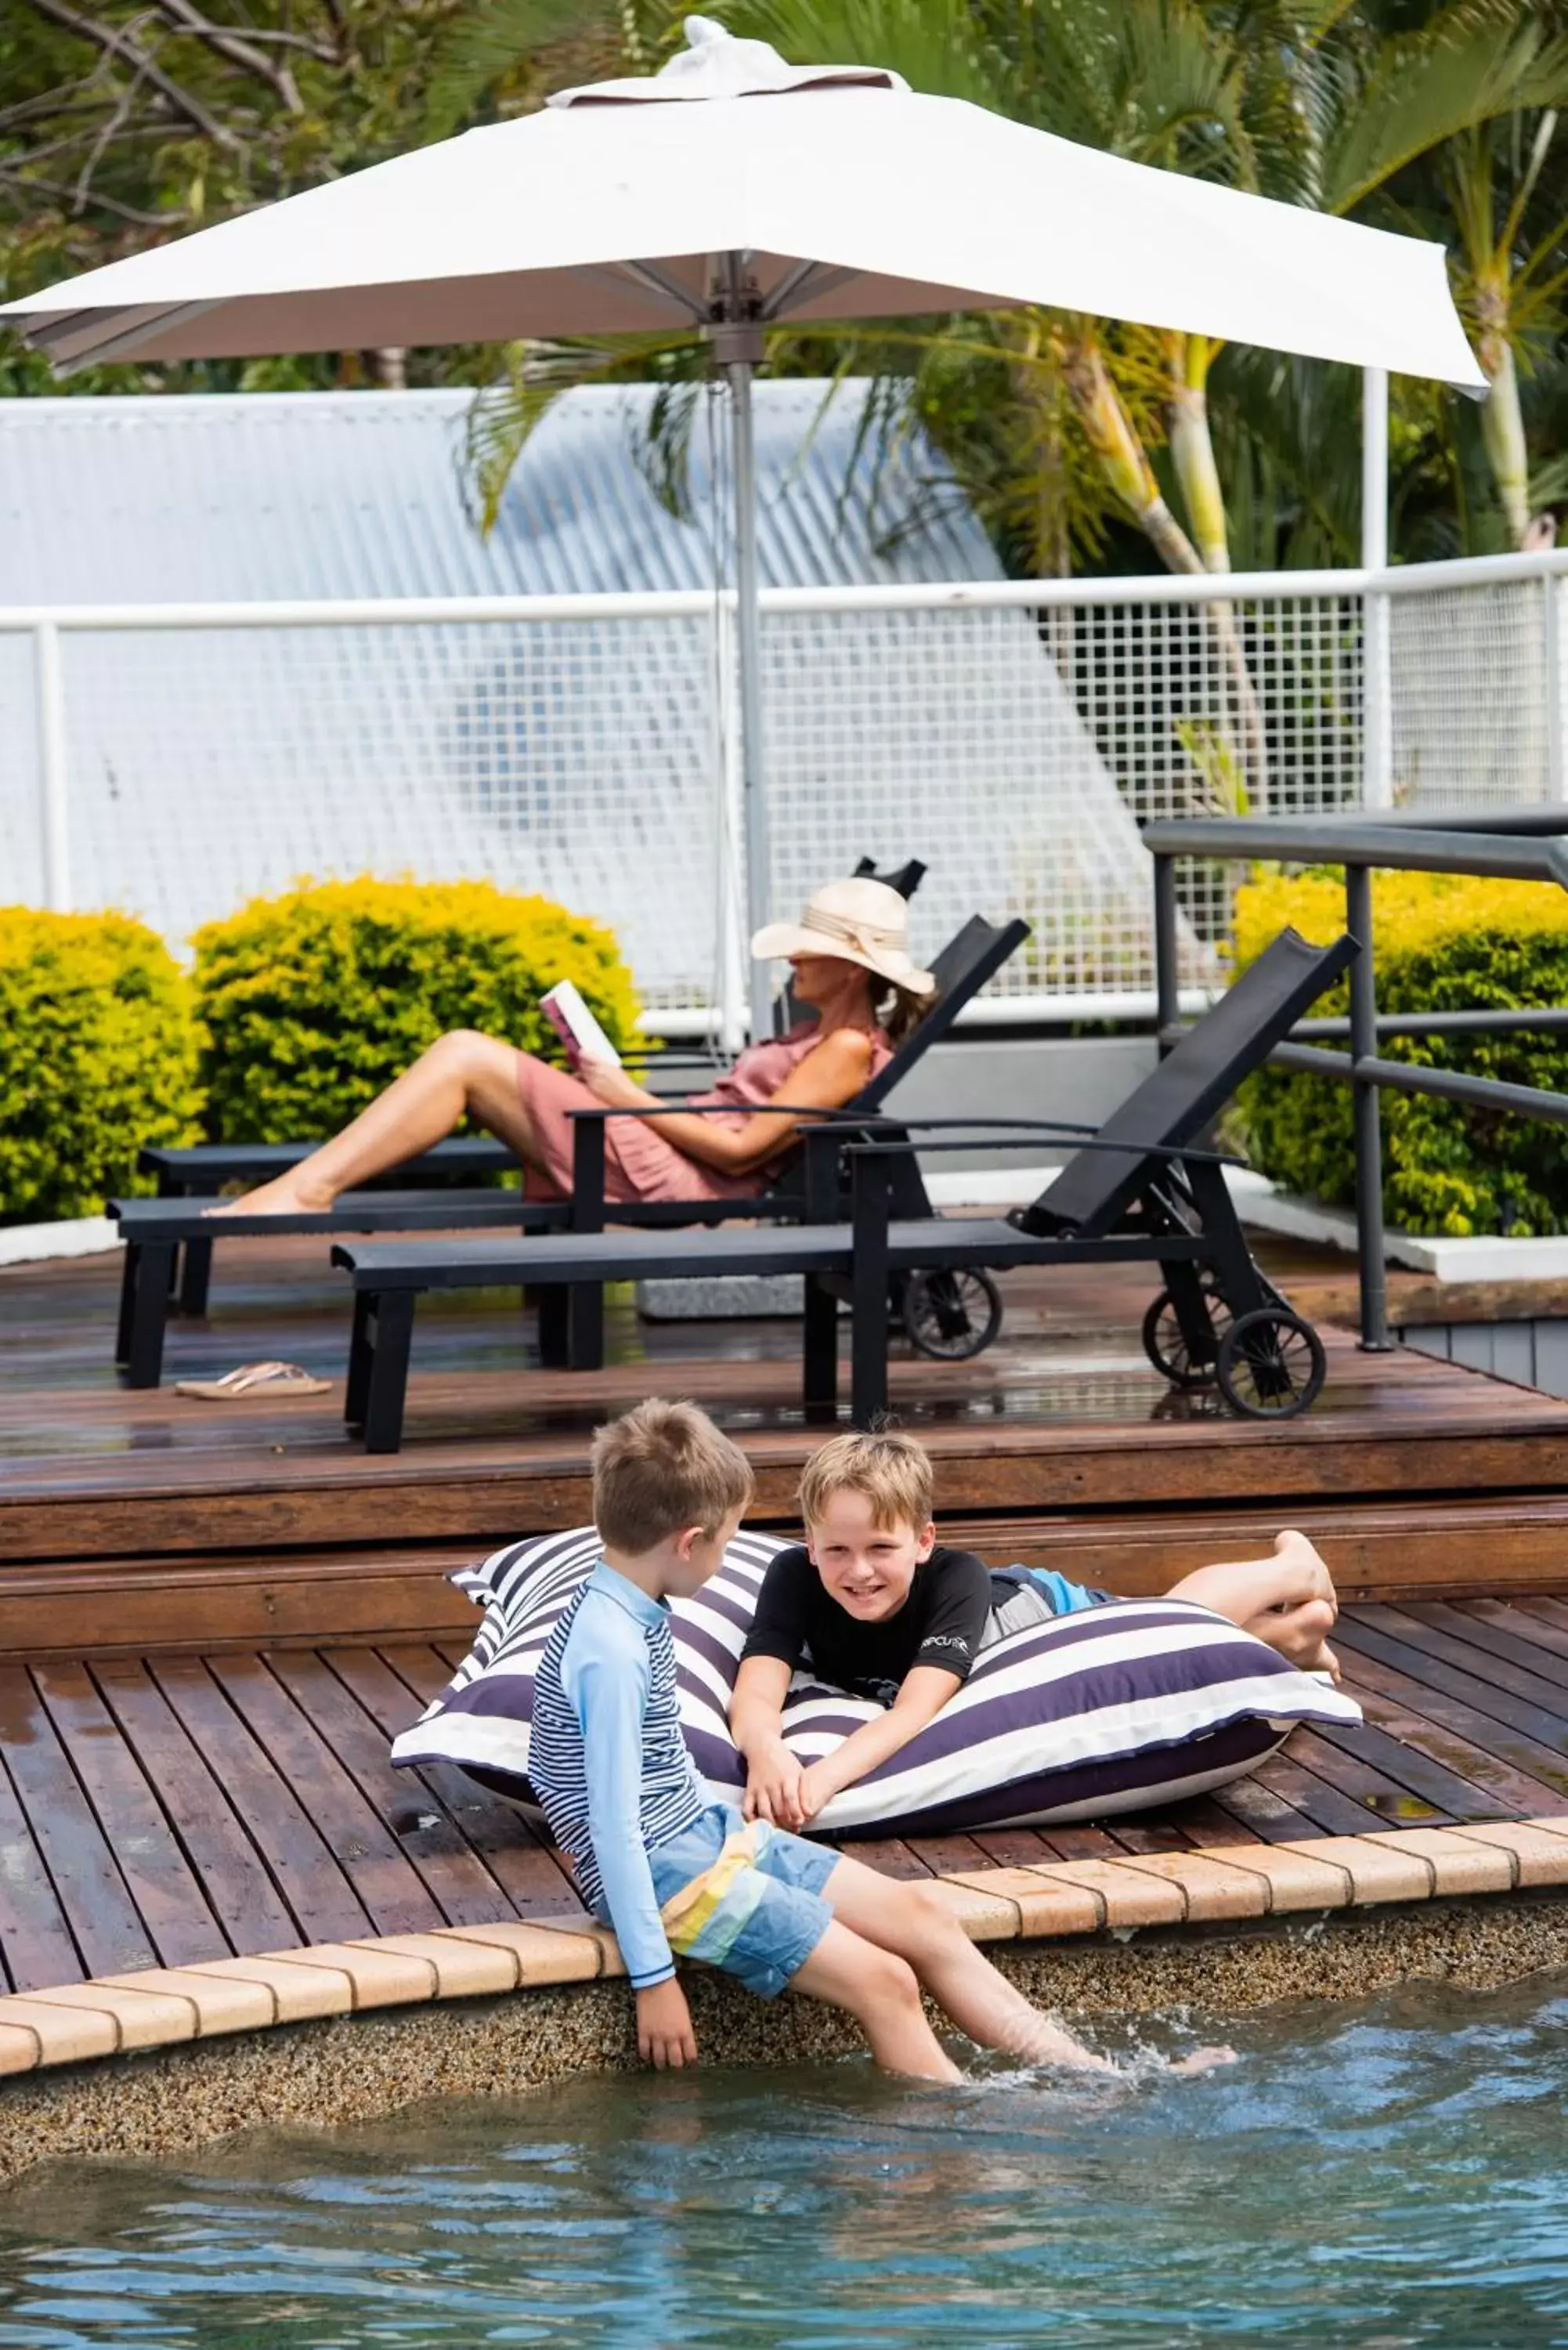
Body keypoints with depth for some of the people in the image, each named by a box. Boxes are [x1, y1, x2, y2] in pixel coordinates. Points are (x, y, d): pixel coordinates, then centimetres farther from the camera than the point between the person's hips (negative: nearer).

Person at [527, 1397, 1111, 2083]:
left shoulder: (635, 1612, 5)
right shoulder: (610, 1651, -25)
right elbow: (614, 1826, -25)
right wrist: (653, 1978, -23)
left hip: (707, 1833, 10)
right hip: (666, 1875, -10)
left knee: (921, 1914, 7)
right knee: (884, 1982, -13)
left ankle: (1092, 2080, 10)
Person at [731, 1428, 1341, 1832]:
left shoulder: (955, 1580, -47)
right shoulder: (794, 1579, -40)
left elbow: (916, 1712, -57)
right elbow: (756, 1695, -50)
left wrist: (826, 1776, -75)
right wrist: (766, 1752, -75)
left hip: (1053, 1610, -4)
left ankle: (1298, 1572, 51)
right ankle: (1293, 1634, 53)